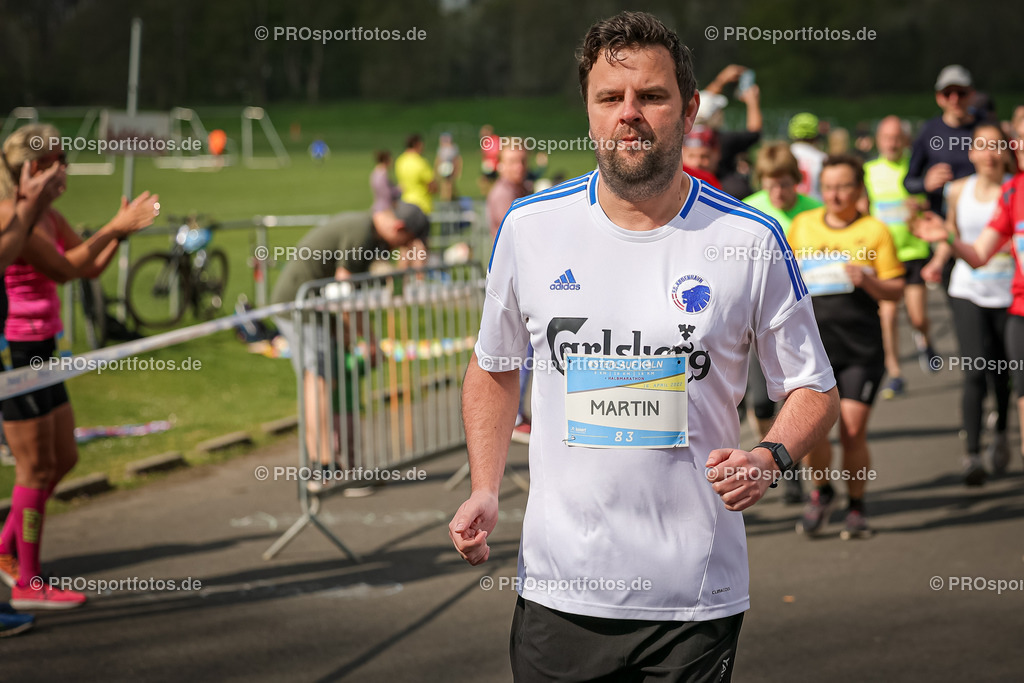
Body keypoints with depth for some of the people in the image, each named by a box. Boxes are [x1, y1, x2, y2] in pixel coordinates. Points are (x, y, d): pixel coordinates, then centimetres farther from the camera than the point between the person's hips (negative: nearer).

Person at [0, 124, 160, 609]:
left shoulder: (46, 217, 10)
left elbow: (91, 267, 12)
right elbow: (64, 269, -24)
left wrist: (119, 232, -4)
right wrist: (114, 229, -20)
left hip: (40, 351, 10)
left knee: (63, 459, 16)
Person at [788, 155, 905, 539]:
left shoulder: (875, 231, 4)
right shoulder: (802, 226, 11)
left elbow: (896, 290, 4)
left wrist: (867, 281, -15)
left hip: (861, 346, -1)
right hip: (812, 340, 1)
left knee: (853, 429, -4)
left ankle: (856, 508, 16)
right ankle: (821, 492, 13)